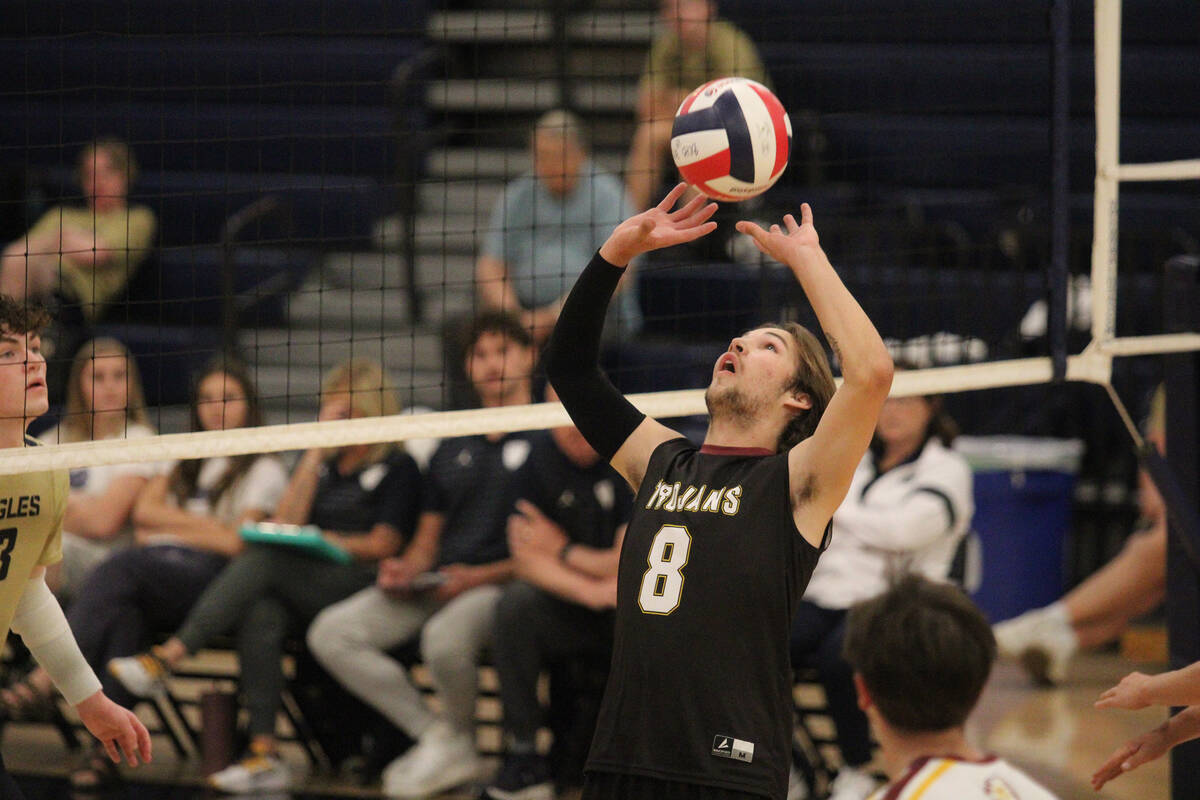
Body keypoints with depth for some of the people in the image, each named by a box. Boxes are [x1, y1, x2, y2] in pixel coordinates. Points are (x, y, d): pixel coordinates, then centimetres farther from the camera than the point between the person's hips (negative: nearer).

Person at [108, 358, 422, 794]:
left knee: (264, 559, -31)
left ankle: (168, 657, -41)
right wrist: (317, 446, 7)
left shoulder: (397, 468, 9)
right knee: (261, 616, -32)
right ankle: (264, 753, -40)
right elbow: (285, 521, 10)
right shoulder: (321, 461, 26)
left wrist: (333, 542, -12)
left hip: (358, 583, -5)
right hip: (299, 594, 5)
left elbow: (382, 544, 0)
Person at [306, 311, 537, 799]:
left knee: (444, 638, -39)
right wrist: (404, 570, 0)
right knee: (330, 633, -12)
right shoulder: (452, 451, 22)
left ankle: (459, 739, -7)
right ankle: (432, 736, -10)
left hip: (501, 584, -7)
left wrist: (482, 576, -17)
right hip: (434, 585, 7)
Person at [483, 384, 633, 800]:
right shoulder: (542, 457, 0)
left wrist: (564, 551, -5)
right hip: (572, 610, 4)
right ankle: (523, 755, -21)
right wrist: (589, 591, -23)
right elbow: (527, 559, -7)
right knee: (516, 602, -25)